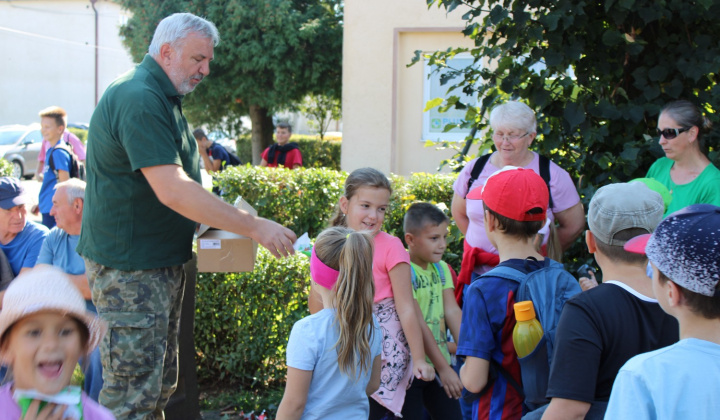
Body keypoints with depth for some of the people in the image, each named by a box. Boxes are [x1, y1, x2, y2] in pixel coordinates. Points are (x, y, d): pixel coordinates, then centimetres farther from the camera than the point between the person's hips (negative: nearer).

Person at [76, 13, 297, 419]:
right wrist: (254, 226, -26)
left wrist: (229, 216, 9)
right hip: (129, 267, -11)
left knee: (160, 386, 16)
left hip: (165, 261, 11)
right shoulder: (139, 99, -20)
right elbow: (172, 190, -28)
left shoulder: (164, 98, 15)